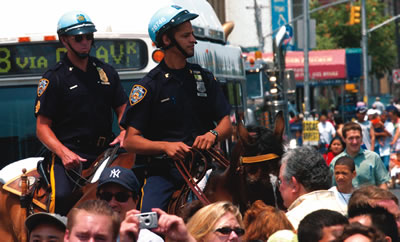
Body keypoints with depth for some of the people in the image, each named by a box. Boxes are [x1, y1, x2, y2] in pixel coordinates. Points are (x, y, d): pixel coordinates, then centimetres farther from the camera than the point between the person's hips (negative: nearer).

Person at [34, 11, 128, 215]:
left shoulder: (106, 72, 18)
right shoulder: (54, 78, 4)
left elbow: (123, 109, 22)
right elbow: (42, 126, -1)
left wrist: (124, 133, -1)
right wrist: (64, 153, -19)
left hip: (105, 152, 4)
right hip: (68, 154, -4)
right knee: (63, 197, -31)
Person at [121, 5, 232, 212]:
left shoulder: (204, 78, 15)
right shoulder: (148, 86, 3)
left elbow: (226, 124, 14)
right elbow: (131, 141, -1)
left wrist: (212, 135, -10)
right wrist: (166, 146, -17)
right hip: (164, 169, -3)